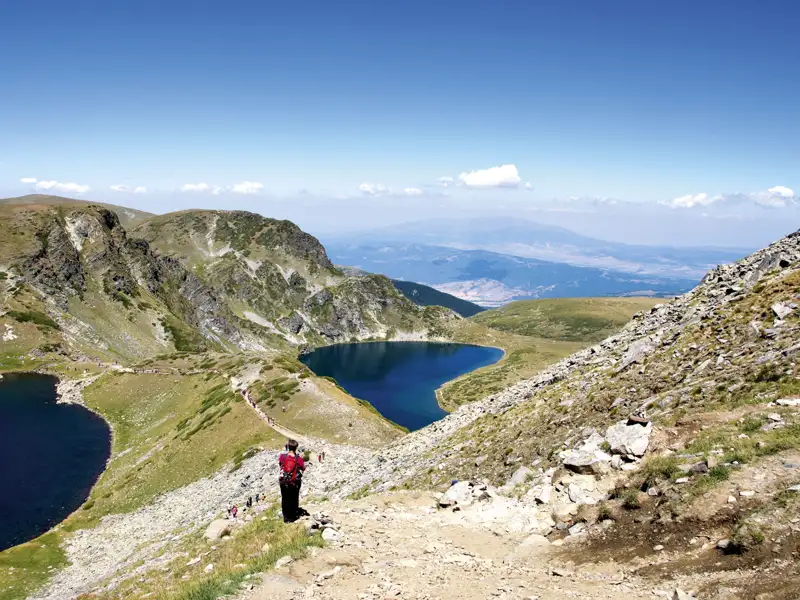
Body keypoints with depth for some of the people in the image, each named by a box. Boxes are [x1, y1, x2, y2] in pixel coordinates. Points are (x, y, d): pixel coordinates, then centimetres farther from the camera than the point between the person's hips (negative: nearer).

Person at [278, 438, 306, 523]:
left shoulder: (282, 456, -17)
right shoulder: (299, 459, -21)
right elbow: (303, 468, -5)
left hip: (284, 482, 1)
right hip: (295, 482, -1)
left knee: (285, 499, 19)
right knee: (293, 499, 18)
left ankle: (286, 518, 29)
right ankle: (292, 517, 30)